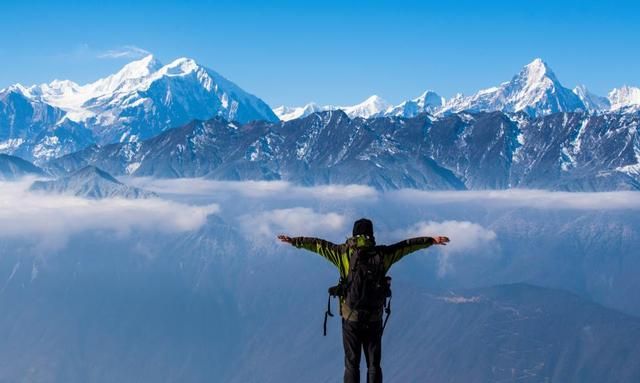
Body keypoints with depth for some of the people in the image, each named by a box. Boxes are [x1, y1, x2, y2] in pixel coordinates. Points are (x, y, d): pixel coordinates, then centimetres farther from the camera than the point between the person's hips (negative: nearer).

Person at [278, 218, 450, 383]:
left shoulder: (344, 253, -6)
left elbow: (318, 244, 2)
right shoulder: (382, 254, -3)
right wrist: (432, 240, 18)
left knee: (352, 364, 8)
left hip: (351, 319, -1)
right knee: (374, 365, 10)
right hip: (374, 320, 1)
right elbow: (408, 245, 7)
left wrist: (293, 240, 13)